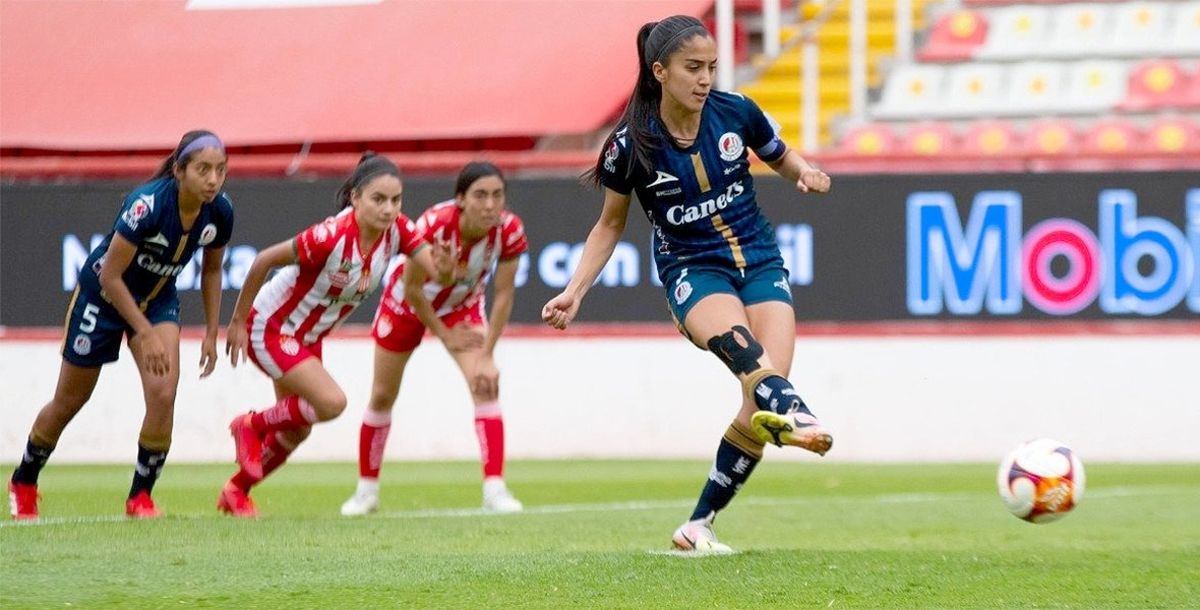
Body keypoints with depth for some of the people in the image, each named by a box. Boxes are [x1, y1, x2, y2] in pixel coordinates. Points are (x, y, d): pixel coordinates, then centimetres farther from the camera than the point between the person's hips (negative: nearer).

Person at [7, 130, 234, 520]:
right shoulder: (147, 205, -35)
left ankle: (140, 497, -1)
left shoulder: (220, 212, -18)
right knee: (68, 402, 10)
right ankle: (23, 484, 35)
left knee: (163, 394, -18)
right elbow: (110, 276, -28)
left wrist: (210, 334, 1)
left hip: (158, 299, 4)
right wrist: (145, 333, -28)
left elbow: (211, 270, 2)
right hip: (103, 296, -4)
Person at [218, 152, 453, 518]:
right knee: (331, 402, -23)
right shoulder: (332, 236, -34)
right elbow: (264, 260, -27)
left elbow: (436, 270, -24)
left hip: (309, 337, 8)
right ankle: (251, 427, 3)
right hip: (270, 328, -8)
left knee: (296, 431, 16)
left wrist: (444, 267, -49)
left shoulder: (397, 231, -16)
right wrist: (238, 322, -19)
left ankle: (235, 492, 39)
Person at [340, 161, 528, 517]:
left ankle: (494, 489, -22)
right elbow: (412, 287, -25)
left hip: (462, 307, 2)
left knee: (486, 386, -21)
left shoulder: (509, 231, -30)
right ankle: (366, 490, 30)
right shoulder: (434, 224, -39)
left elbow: (503, 295, -20)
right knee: (382, 396, 10)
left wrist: (487, 354, -22)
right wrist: (445, 336, -16)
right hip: (408, 304, -2)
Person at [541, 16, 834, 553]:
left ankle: (699, 524, -2)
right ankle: (792, 414, -71)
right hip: (692, 271, -3)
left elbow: (781, 157, 16)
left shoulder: (736, 113, -4)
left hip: (760, 265, 3)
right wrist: (573, 294, -1)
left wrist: (806, 172, -8)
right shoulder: (633, 144, -8)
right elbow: (610, 224, 7)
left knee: (761, 403, -16)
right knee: (739, 342, -38)